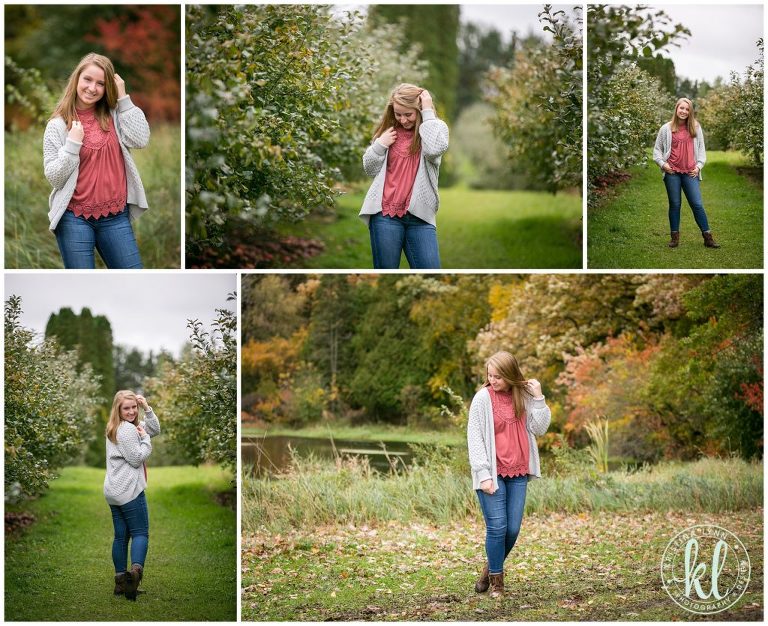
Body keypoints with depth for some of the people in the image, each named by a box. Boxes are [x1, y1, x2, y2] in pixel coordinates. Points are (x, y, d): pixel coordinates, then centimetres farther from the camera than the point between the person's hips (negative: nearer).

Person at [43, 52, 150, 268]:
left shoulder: (114, 116, 5)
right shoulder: (58, 125, -2)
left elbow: (140, 140, -12)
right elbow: (54, 177, -5)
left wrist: (123, 98, -9)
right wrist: (73, 143, -17)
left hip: (115, 216, 3)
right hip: (74, 218, -2)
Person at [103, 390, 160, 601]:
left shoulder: (116, 428, 17)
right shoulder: (127, 429, -13)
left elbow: (155, 430, 16)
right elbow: (137, 459, -15)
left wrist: (148, 409, 4)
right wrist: (145, 438, -7)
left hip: (113, 492, 9)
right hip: (129, 490, -9)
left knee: (121, 535, 9)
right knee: (140, 533, -9)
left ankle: (121, 580, 11)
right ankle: (136, 570, -29)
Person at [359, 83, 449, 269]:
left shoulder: (436, 127, 3)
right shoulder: (388, 129, 10)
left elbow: (435, 149, -21)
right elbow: (370, 169, 14)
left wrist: (428, 113, -12)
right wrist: (380, 145, -3)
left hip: (419, 216, -2)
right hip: (385, 214, 2)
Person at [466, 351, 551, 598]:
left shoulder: (523, 396, 5)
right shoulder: (483, 398, -7)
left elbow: (540, 428, 1)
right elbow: (474, 437, -8)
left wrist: (538, 398, -7)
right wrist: (483, 474, -14)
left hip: (517, 473, 4)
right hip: (493, 473, -4)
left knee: (513, 529, 5)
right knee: (497, 528, -5)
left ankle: (492, 568, 29)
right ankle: (496, 581, 11)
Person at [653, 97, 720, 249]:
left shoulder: (696, 128, 8)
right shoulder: (666, 129, 5)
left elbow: (701, 149, 13)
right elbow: (657, 149, 11)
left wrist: (699, 166, 2)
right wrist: (662, 163, -4)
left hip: (690, 173, 0)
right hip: (672, 172, 0)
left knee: (697, 204, -2)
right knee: (675, 204, 6)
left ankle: (708, 237, 2)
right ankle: (675, 237, 13)